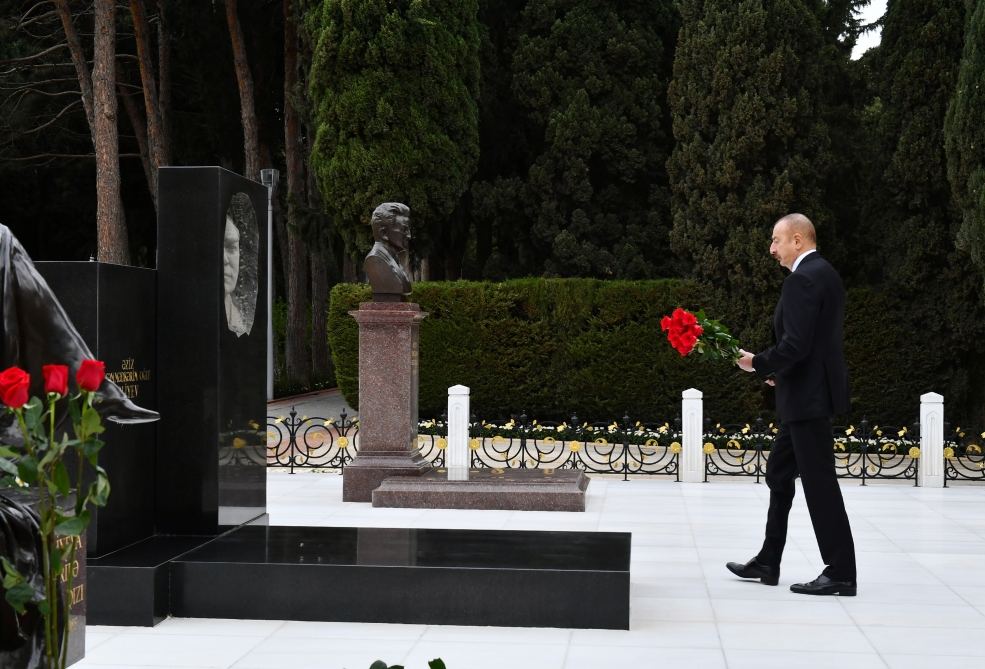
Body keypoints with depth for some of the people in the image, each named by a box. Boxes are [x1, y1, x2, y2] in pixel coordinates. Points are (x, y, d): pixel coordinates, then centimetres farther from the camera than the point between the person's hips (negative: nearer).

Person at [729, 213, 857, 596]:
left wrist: (759, 364, -9)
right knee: (779, 474, 17)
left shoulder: (803, 278, -17)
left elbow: (795, 344, -24)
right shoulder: (823, 273, 14)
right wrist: (779, 370, 14)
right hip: (807, 395, 11)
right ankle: (767, 563, 24)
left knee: (819, 482, -5)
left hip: (807, 397, -11)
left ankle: (840, 573, 1)